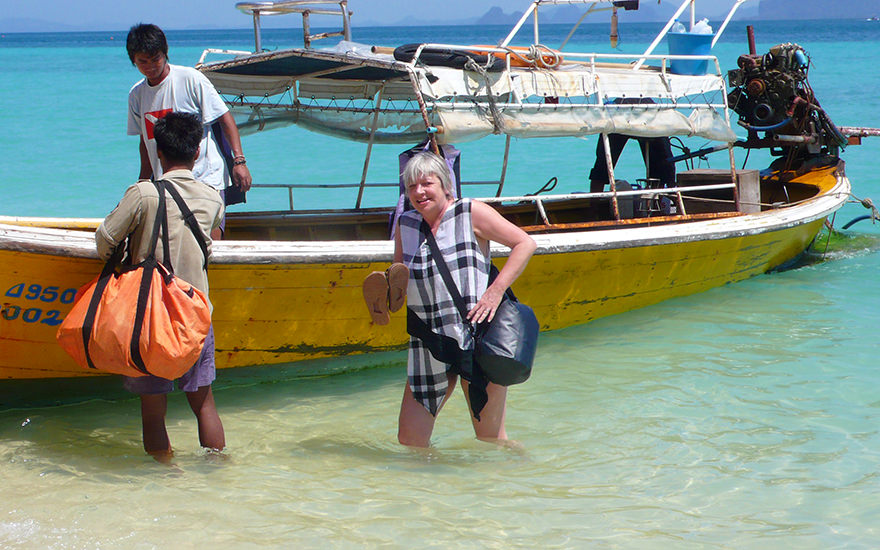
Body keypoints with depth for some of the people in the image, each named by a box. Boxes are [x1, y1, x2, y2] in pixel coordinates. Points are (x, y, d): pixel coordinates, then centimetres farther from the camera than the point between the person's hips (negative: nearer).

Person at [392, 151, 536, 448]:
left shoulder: (471, 213, -3)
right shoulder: (405, 224, 11)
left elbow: (525, 243, -4)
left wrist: (496, 290, -13)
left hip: (475, 342, -4)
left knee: (492, 441, 2)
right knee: (409, 441, 0)